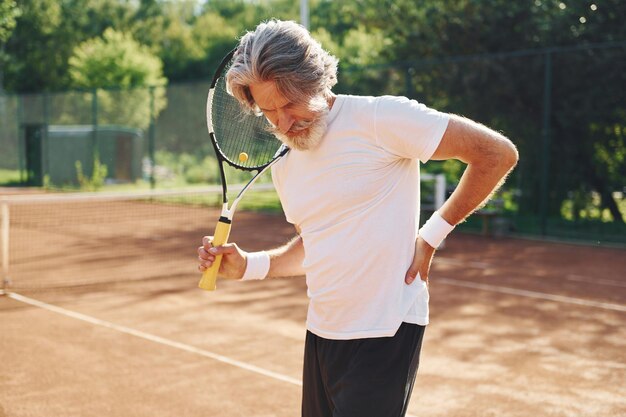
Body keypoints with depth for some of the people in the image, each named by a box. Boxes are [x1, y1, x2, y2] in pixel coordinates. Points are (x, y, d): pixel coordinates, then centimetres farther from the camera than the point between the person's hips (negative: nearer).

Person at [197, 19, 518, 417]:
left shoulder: (381, 117, -15)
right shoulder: (284, 166, 8)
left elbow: (498, 153, -13)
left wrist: (432, 234, -10)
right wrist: (246, 265, 5)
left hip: (384, 335, -7)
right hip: (322, 333, 7)